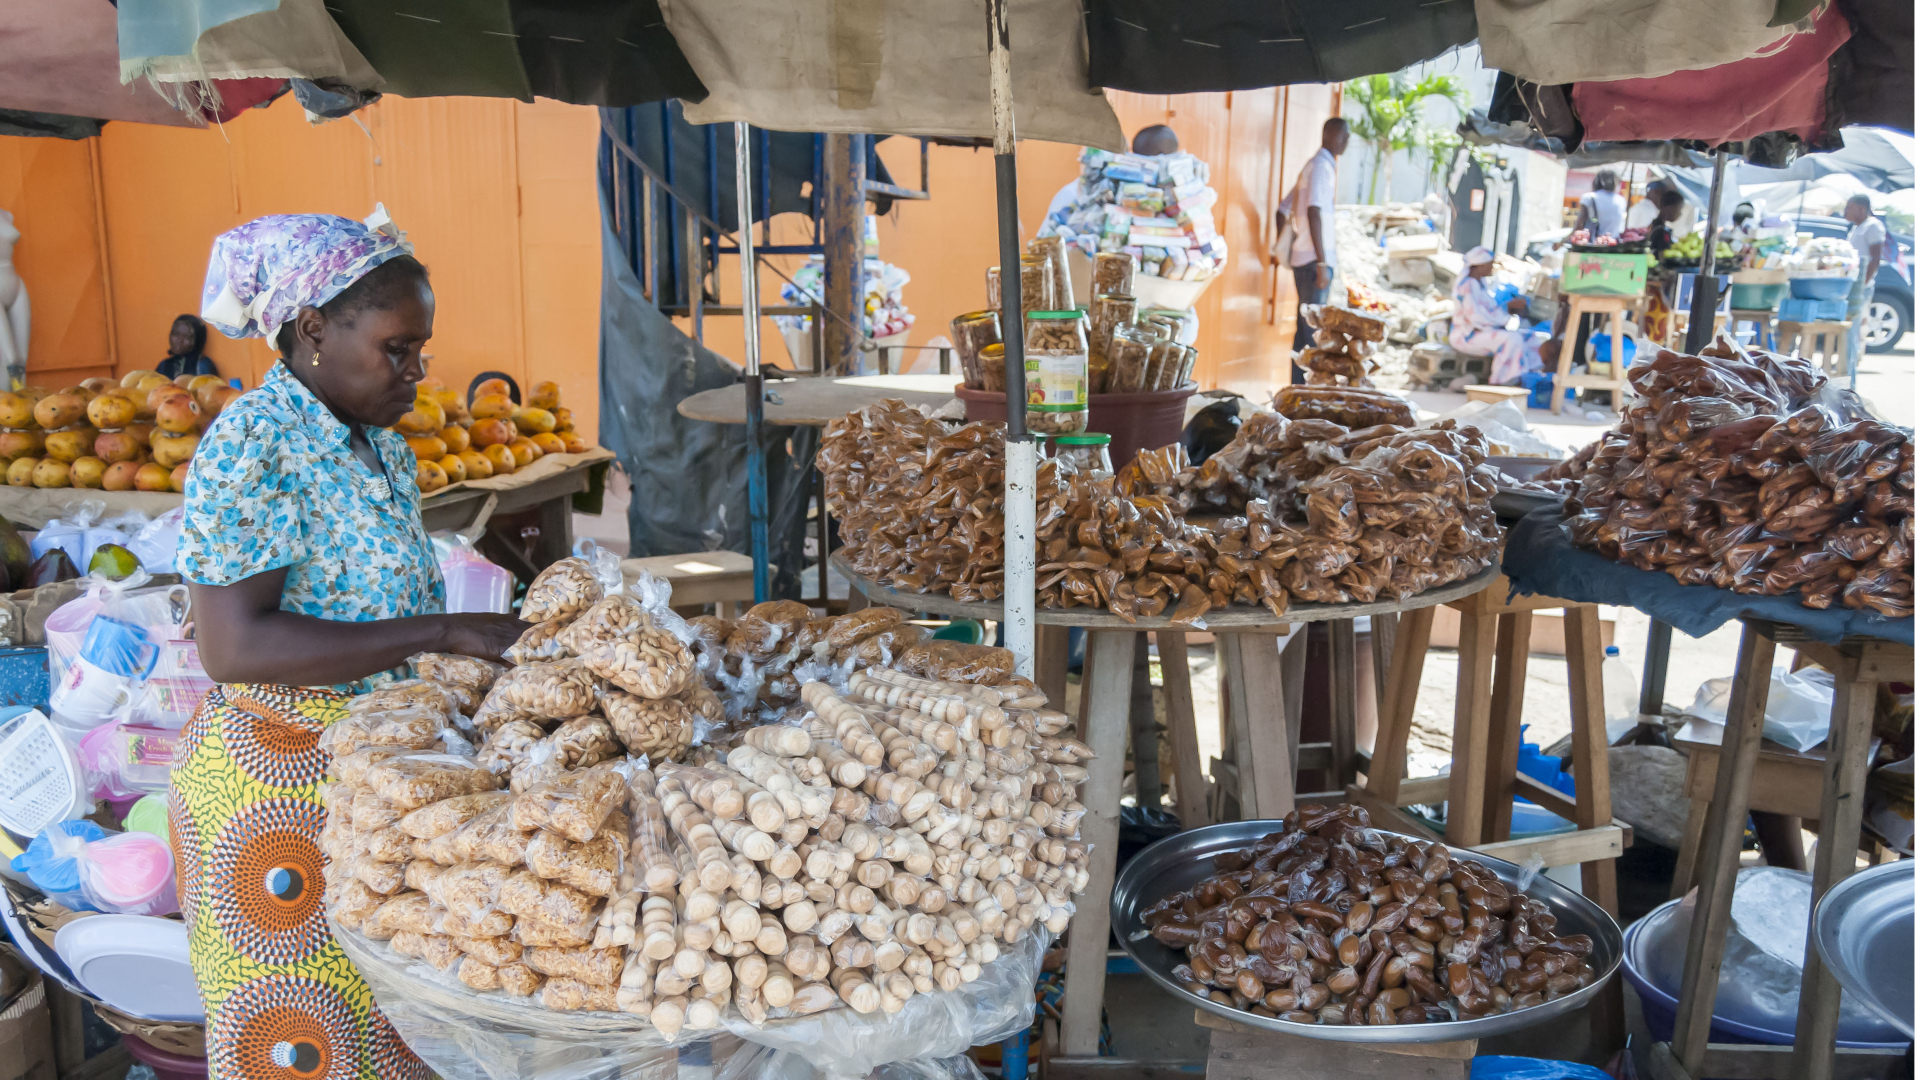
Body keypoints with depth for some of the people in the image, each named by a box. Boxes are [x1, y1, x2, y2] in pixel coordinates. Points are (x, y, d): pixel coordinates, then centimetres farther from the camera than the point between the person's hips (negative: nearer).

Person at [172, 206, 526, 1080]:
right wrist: (441, 633, -28)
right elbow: (236, 647, -26)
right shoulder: (250, 443, -18)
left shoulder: (377, 442, 7)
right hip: (277, 784, -8)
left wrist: (500, 643, 2)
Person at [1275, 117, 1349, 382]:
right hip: (1313, 260, -10)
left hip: (1302, 260, 10)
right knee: (1312, 332, -10)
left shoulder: (1313, 165, 21)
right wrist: (1322, 263, -24)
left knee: (1304, 330, 11)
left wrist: (1283, 248, 24)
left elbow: (1282, 211, 25)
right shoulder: (1322, 165, -9)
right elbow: (1314, 213, -21)